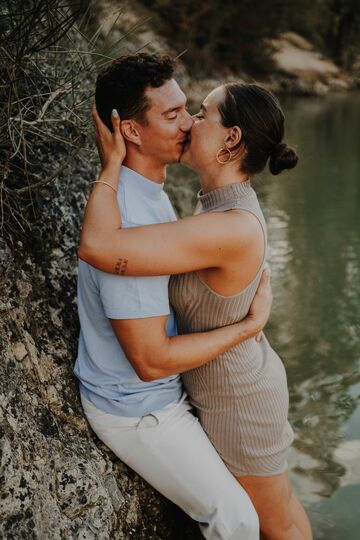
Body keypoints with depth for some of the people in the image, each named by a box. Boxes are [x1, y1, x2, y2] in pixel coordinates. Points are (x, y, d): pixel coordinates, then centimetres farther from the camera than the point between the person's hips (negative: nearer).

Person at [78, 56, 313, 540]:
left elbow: (98, 246, -42)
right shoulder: (231, 204, -6)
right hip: (245, 377, 8)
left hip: (238, 404, -8)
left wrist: (111, 163, -28)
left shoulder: (233, 229, -38)